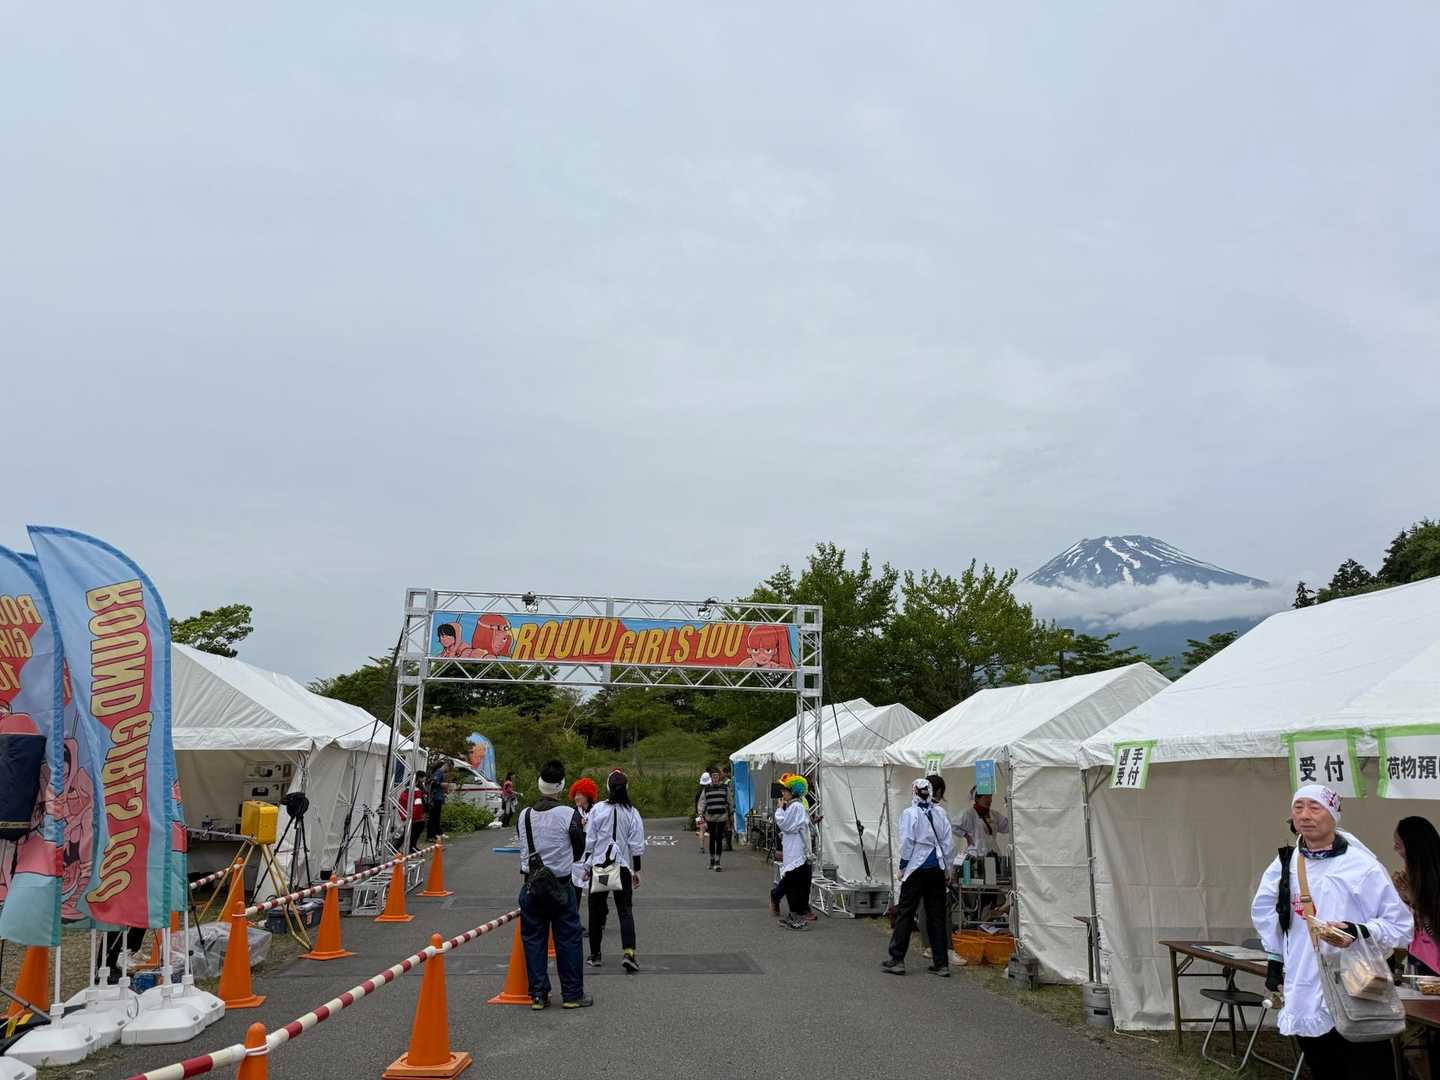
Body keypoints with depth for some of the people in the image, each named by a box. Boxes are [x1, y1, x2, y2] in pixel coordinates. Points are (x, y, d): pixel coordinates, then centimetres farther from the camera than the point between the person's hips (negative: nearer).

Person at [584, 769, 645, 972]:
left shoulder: (598, 809, -5)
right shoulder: (632, 813, -3)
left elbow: (589, 840, -2)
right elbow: (636, 845, 0)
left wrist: (587, 864, 9)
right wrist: (636, 870, 8)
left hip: (598, 865, 0)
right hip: (623, 866, 0)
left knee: (596, 910, 11)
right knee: (625, 910, 1)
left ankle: (594, 955, 19)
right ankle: (628, 953, -15)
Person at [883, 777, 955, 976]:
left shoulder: (909, 813, -9)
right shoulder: (940, 813, 3)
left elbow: (907, 842, -11)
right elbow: (948, 842, 4)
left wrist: (903, 866, -1)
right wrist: (945, 864, 12)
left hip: (916, 869, -4)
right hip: (937, 870, 4)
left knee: (905, 913, 5)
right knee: (937, 915, 9)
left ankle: (896, 959, 9)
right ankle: (941, 963, 11)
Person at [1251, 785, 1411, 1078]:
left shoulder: (1362, 866, -11)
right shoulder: (1284, 865, 4)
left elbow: (1401, 925, -6)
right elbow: (1263, 909, 21)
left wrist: (1359, 932, -22)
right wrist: (1275, 958, 17)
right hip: (1306, 999, 5)